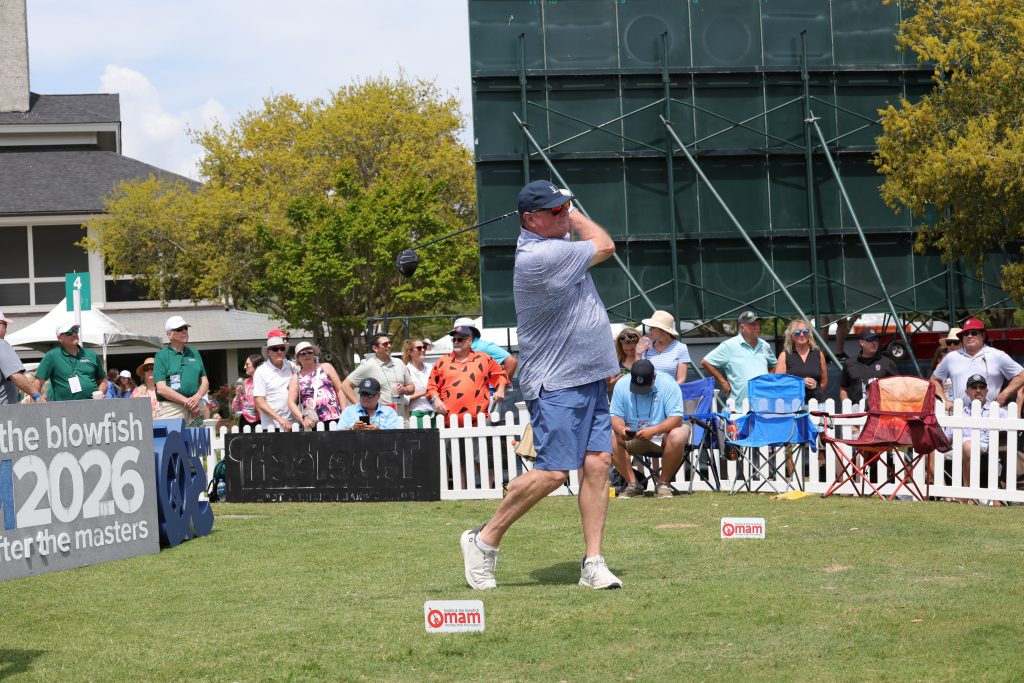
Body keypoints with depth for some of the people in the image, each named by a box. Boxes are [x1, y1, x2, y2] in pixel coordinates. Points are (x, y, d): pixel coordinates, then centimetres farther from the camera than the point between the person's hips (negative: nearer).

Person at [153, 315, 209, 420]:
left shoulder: (194, 353, 18)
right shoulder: (161, 356, 3)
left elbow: (205, 382, 16)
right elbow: (161, 389, -6)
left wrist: (197, 397, -6)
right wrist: (187, 401, -12)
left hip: (195, 409, 4)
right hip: (171, 408, -4)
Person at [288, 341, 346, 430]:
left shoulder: (326, 368, 13)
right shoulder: (296, 378, 12)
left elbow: (339, 390, 10)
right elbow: (291, 402, 4)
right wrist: (302, 419, -13)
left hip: (333, 419, -1)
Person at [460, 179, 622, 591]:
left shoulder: (554, 243, 10)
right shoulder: (540, 257, -20)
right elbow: (605, 246, -6)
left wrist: (568, 211, 13)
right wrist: (574, 216, 9)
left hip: (589, 379, 9)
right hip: (556, 383, -9)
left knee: (597, 464, 0)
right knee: (553, 472, -12)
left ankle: (593, 562, 1)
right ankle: (484, 540, 4)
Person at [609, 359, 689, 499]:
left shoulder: (668, 384, -17)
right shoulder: (622, 385, -9)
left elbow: (676, 418, -22)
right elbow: (616, 417, -6)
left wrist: (654, 430, -39)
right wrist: (621, 429, -30)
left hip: (663, 435, -2)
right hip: (632, 438, 2)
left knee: (678, 436, -35)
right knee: (611, 438, -25)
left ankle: (663, 483, -16)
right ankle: (632, 484, -14)